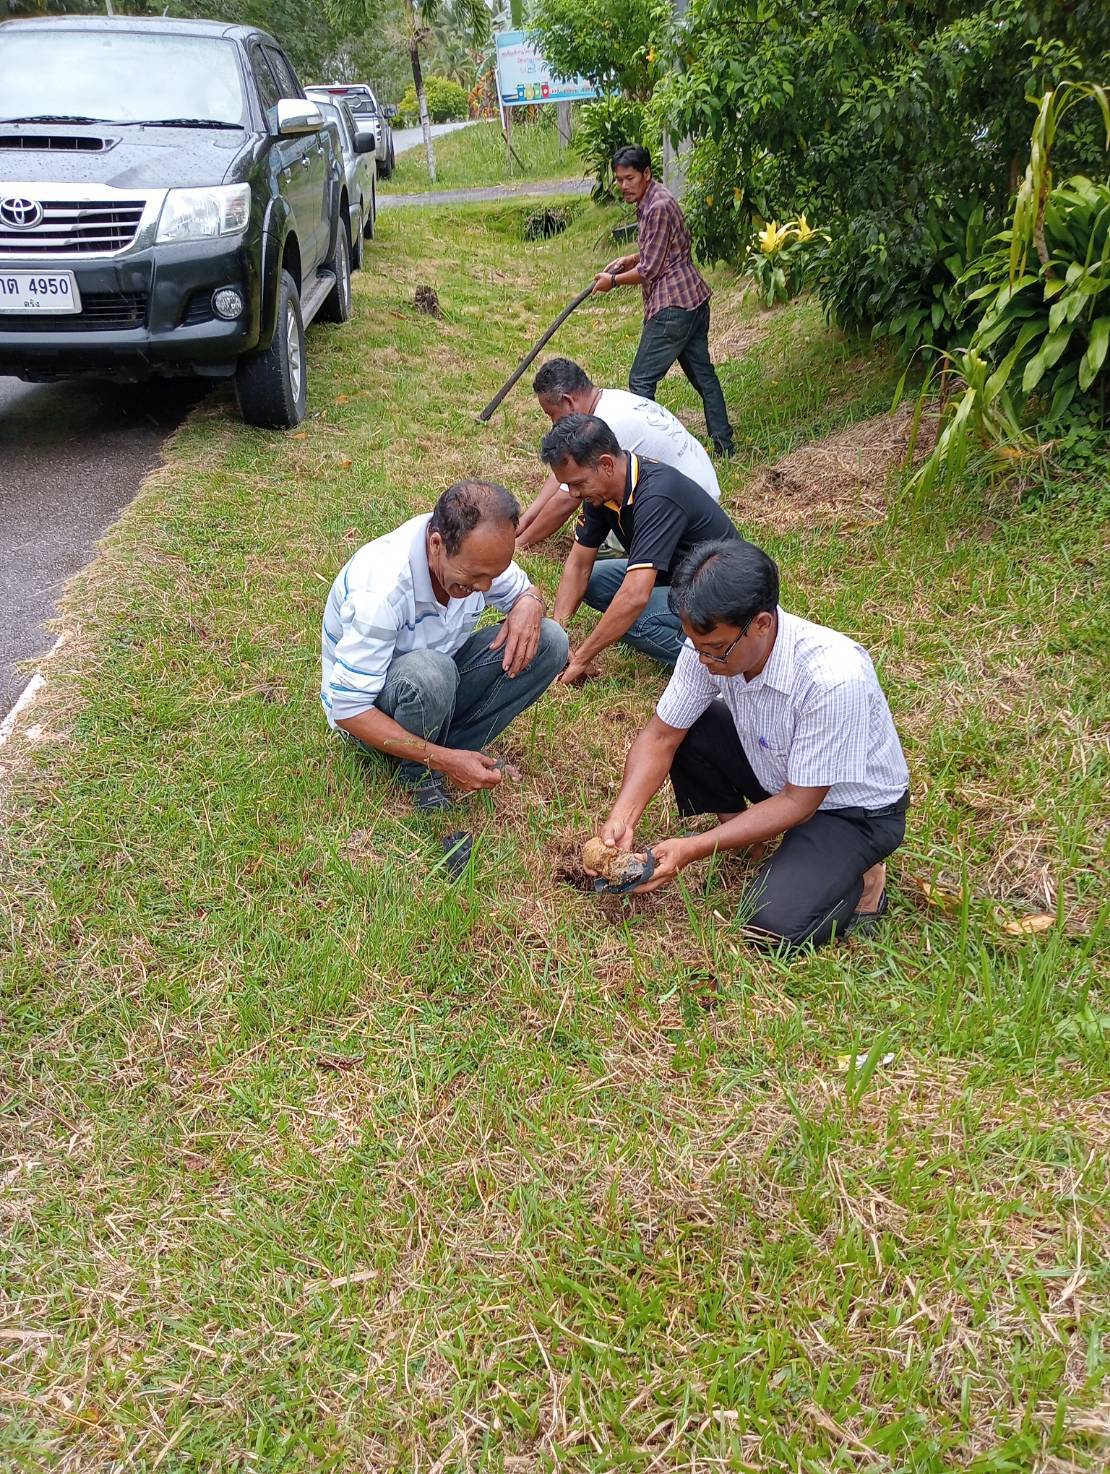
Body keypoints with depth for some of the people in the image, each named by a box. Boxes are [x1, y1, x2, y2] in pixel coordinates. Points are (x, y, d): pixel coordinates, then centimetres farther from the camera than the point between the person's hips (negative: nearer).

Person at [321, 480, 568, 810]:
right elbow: (347, 710, -30)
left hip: (439, 684, 6)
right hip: (370, 705, -6)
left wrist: (530, 603, -21)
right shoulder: (380, 589, -35)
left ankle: (454, 747, -6)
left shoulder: (477, 555, -16)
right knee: (428, 672, -41)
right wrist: (442, 759, -33)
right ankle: (418, 771, -10)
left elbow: (524, 590, 6)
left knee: (550, 641, -13)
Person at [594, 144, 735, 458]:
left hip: (673, 306, -11)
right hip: (694, 301, 11)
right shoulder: (651, 200, 14)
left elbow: (650, 270, -17)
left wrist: (613, 281, -3)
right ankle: (723, 445, 20)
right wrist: (629, 259, 14)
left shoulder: (658, 207, -17)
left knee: (641, 380, -6)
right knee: (702, 374, 14)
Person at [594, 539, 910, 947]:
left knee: (773, 924, -24)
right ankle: (736, 828, 6)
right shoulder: (712, 642, -20)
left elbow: (798, 804, -28)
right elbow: (660, 736, -9)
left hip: (853, 807, -6)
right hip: (774, 770, 6)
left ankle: (855, 874, 5)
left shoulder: (834, 679, -37)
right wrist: (621, 820, -24)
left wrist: (692, 849, -29)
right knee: (680, 729, -15)